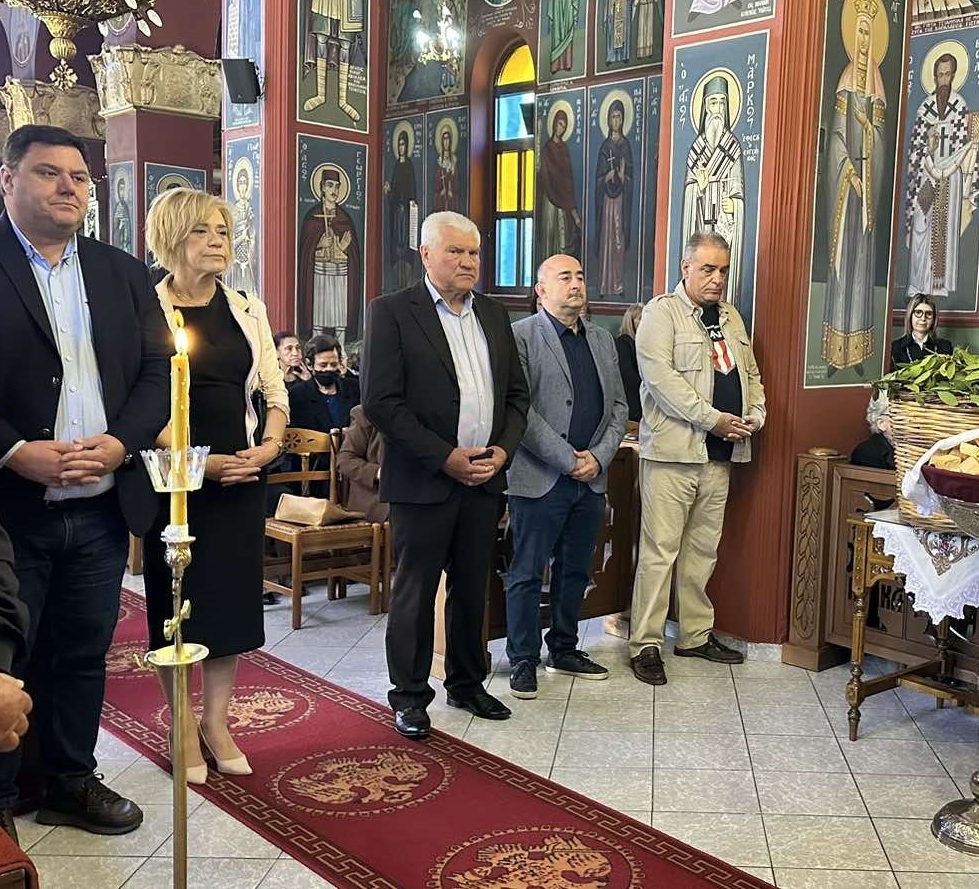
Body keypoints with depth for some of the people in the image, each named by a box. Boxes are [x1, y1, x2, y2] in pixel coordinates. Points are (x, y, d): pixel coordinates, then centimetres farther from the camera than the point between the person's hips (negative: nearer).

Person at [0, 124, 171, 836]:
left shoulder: (123, 274, 11)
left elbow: (158, 372, 7)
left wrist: (119, 442, -8)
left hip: (102, 508, 4)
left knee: (82, 655, 14)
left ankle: (72, 783, 30)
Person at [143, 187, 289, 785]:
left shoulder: (248, 310, 9)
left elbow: (274, 391, 10)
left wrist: (270, 445, -7)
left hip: (242, 475, 4)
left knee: (234, 595, 8)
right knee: (178, 599, 5)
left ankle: (217, 721, 22)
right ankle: (183, 727, 18)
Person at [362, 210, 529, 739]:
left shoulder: (493, 315, 12)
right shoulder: (392, 312, -6)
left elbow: (516, 393, 15)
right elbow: (381, 401, -13)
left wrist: (503, 449, -2)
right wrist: (445, 457, -15)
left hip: (484, 478, 5)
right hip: (424, 480, -5)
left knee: (472, 589, 14)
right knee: (415, 592, 5)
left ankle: (467, 684, 30)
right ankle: (409, 696, 19)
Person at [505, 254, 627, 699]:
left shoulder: (602, 339, 15)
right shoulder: (520, 336, -6)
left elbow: (619, 405, 14)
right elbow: (520, 410, -14)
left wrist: (599, 456, -2)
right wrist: (567, 460, -15)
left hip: (591, 478, 6)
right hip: (540, 478, -6)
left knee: (575, 570, 16)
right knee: (527, 573, 2)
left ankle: (564, 650, 30)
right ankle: (523, 659, 14)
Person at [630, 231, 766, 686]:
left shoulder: (730, 317, 19)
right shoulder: (661, 312, -5)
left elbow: (750, 372, 24)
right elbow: (659, 375, -17)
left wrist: (755, 414, 4)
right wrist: (713, 418, -19)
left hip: (720, 453, 7)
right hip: (672, 449, -7)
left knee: (703, 548, 13)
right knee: (660, 550, -5)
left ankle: (696, 635, 24)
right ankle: (645, 644, 2)